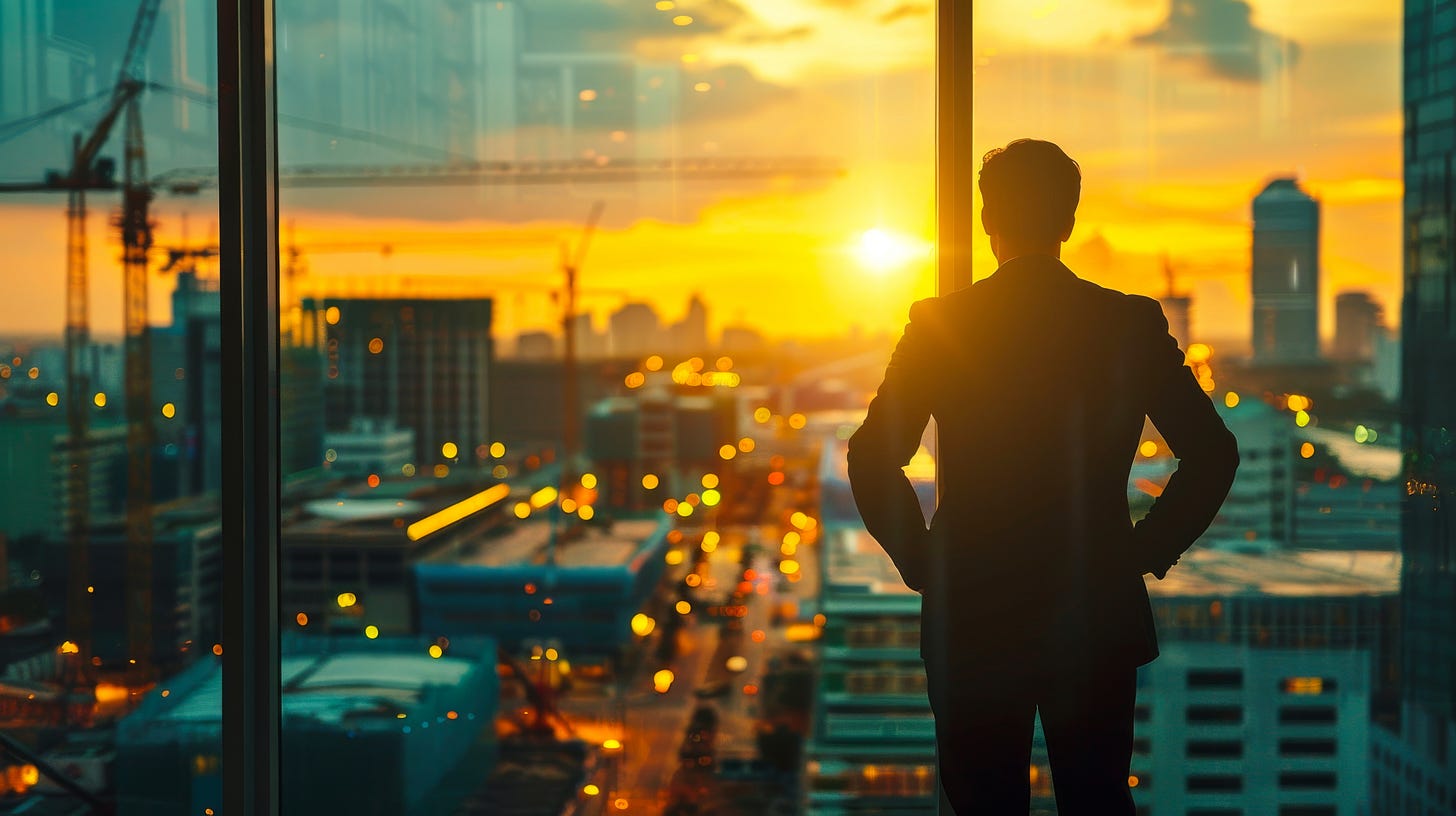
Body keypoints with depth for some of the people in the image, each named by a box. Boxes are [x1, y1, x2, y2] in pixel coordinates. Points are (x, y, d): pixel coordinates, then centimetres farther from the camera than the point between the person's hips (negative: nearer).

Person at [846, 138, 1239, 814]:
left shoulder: (939, 325, -6)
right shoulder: (1133, 323, -2)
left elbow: (872, 460, -8)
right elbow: (1212, 453, -3)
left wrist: (921, 561, 3)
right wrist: (1146, 551, 5)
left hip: (970, 617, -1)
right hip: (1097, 618, 1)